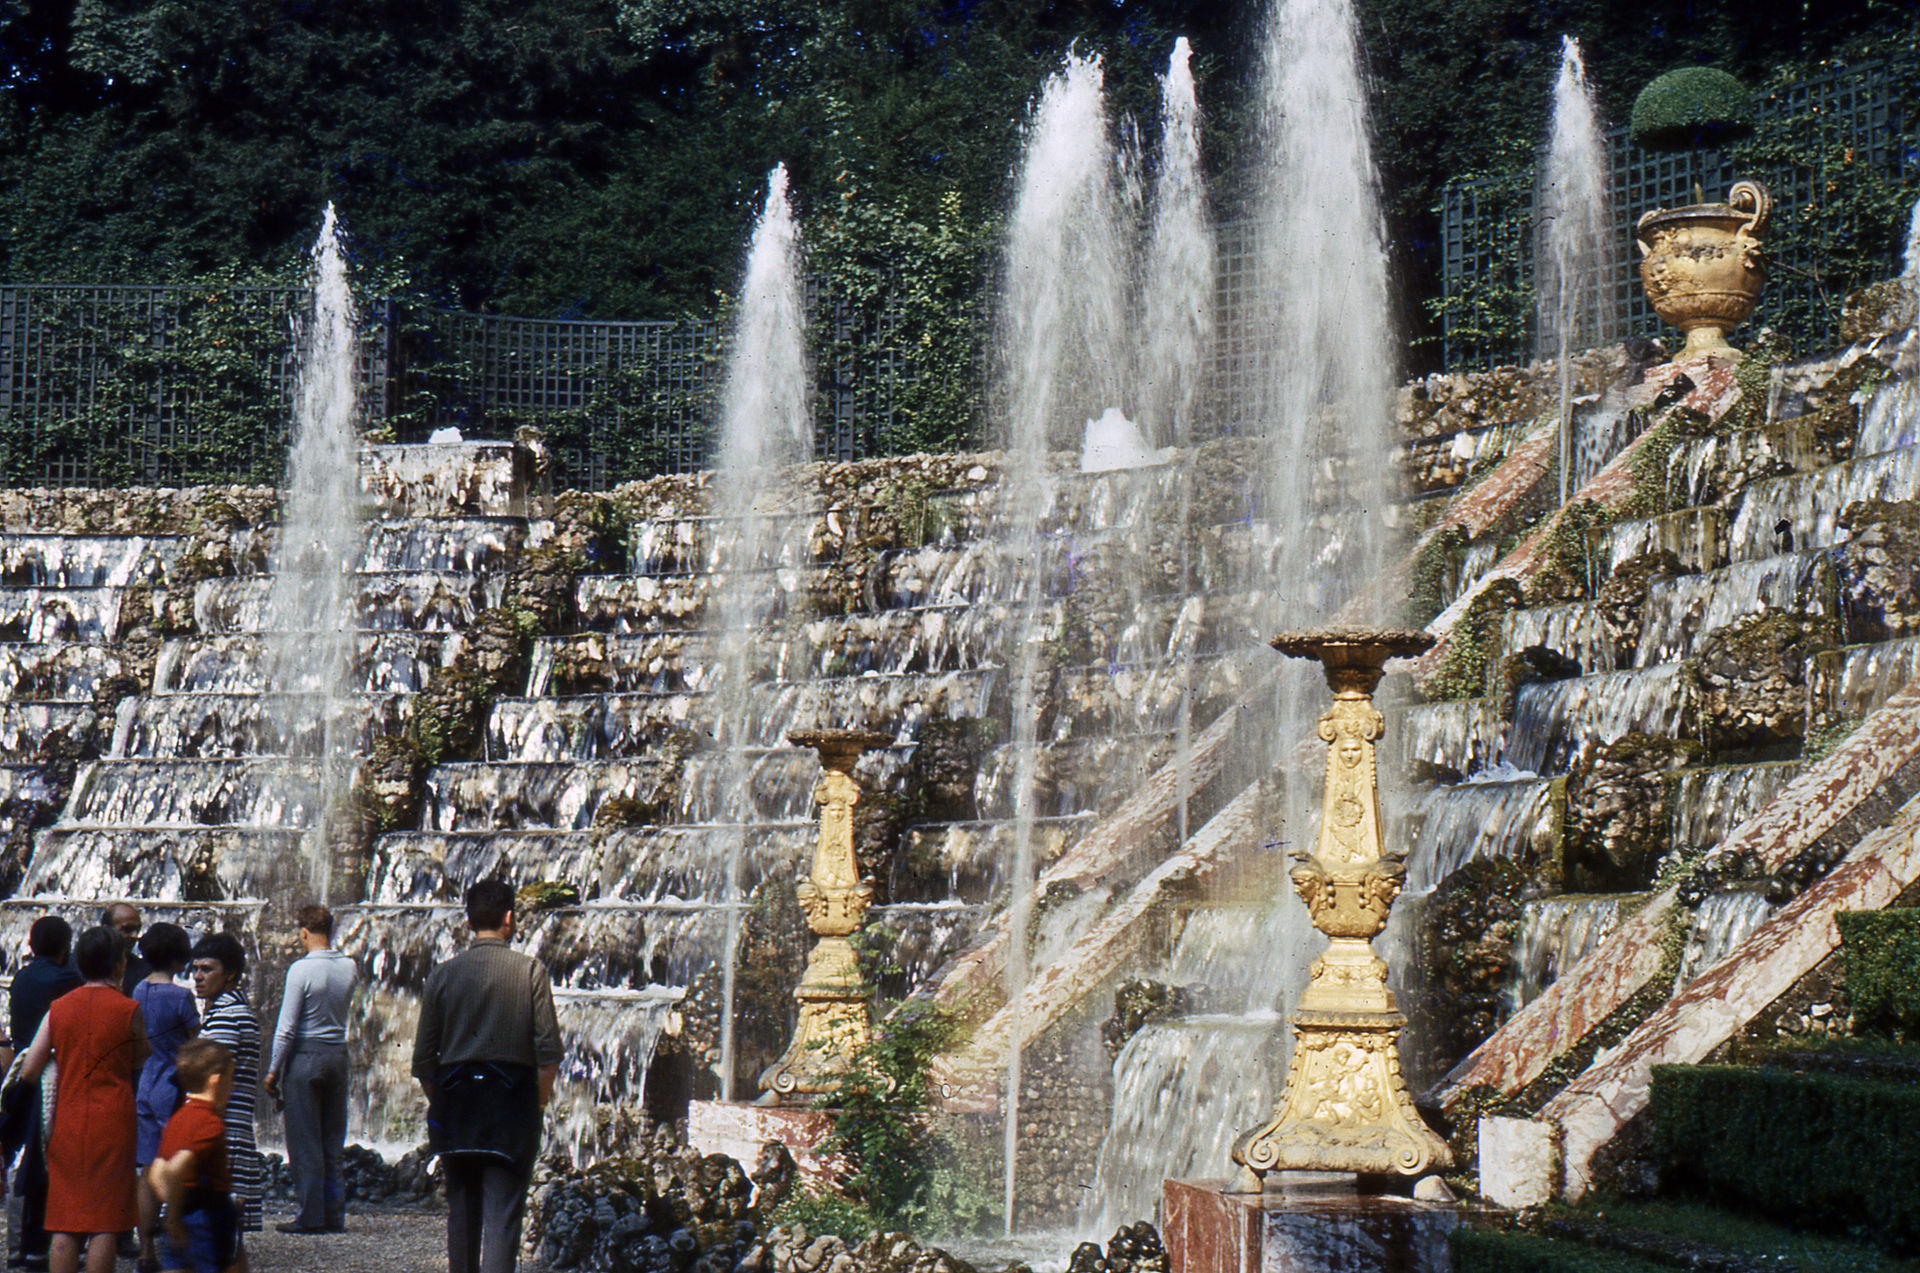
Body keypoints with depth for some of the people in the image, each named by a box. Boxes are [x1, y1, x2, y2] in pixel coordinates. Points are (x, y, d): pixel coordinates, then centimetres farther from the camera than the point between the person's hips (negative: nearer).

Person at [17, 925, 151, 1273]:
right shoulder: (127, 1009, -6)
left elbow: (28, 1072, 2)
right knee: (104, 1224, -1)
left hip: (67, 1118, 3)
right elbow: (139, 1061, 8)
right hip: (113, 1120, -3)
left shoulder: (59, 1008, 3)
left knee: (65, 1224, 6)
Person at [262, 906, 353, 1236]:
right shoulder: (348, 967, 4)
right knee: (334, 1141, 10)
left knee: (305, 1141, 0)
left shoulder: (302, 969, -12)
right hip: (338, 1053, 6)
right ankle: (334, 1215, 11)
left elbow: (287, 1028, -12)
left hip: (305, 1056, -5)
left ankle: (310, 1216, -1)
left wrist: (273, 1071, -4)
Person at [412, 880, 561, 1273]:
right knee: (502, 1209, -5)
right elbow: (549, 1049, -8)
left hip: (455, 1097, 3)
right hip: (511, 1097, -3)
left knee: (462, 1207, 13)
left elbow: (423, 1062, 5)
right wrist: (542, 1094, 7)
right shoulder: (530, 970, -3)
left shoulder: (442, 975, 4)